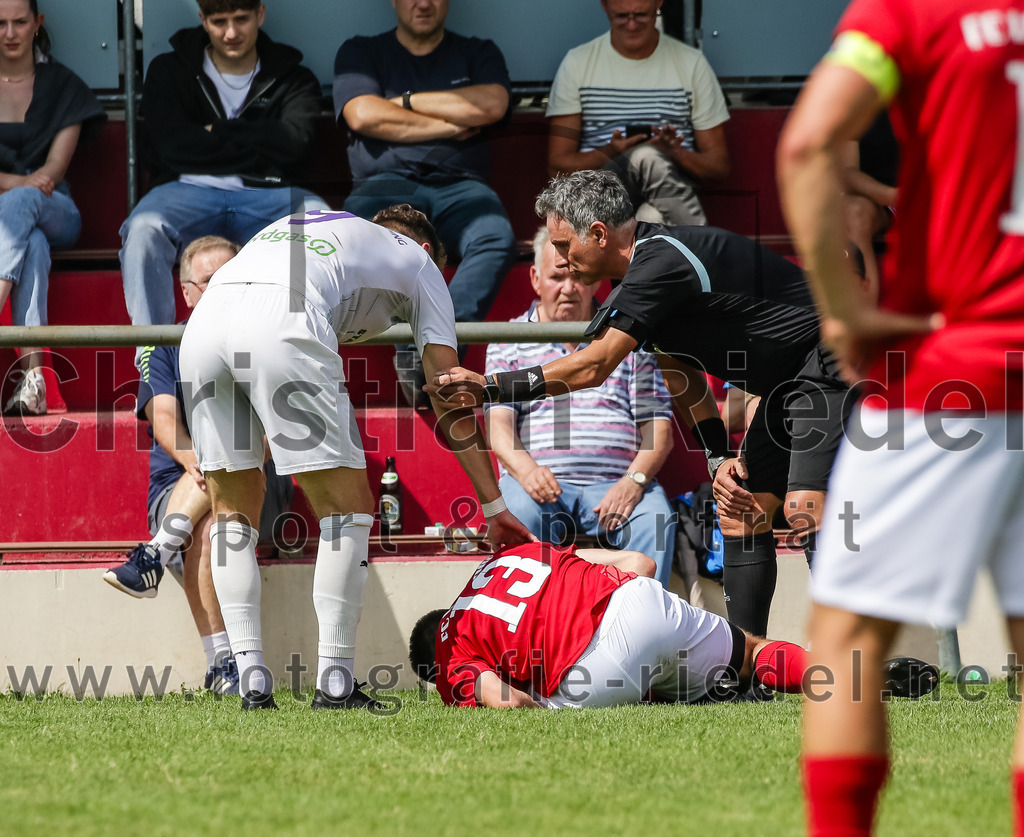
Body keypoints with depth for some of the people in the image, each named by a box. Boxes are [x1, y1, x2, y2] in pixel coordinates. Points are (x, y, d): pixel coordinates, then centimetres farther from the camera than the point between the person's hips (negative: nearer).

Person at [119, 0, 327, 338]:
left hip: (265, 196, 1)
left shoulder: (293, 79, 17)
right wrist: (257, 148, 1)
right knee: (144, 229, -36)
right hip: (188, 191, 0)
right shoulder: (169, 70, 16)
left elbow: (292, 142, -3)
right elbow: (173, 146, -1)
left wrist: (216, 132, 0)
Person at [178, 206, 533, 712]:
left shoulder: (306, 228, 42)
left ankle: (252, 682, 8)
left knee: (233, 508, 17)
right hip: (283, 326, -5)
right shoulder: (418, 261, 29)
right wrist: (494, 508, 25)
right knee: (348, 508, 6)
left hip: (202, 324, 5)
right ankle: (334, 683, 0)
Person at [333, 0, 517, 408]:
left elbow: (492, 105, 1)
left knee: (497, 238, -35)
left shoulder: (478, 53, 22)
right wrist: (450, 125, 3)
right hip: (386, 180, -1)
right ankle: (410, 353, -42)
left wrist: (407, 102, 4)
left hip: (460, 183, 1)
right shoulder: (360, 53, 19)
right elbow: (364, 115, 0)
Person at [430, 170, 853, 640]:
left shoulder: (661, 262, -24)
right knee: (740, 513, 9)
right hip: (786, 385, 11)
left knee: (804, 510, -22)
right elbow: (683, 379, 17)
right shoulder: (641, 277, 10)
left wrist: (490, 388, -20)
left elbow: (591, 368, -25)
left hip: (826, 366, -11)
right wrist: (718, 457, 5)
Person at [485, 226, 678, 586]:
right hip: (537, 482, -1)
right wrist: (525, 469, -20)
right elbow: (498, 425, 3)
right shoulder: (509, 343, 17)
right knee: (519, 516, -35)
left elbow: (658, 429, 11)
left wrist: (634, 480, -10)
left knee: (655, 520, -31)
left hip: (615, 484, 1)